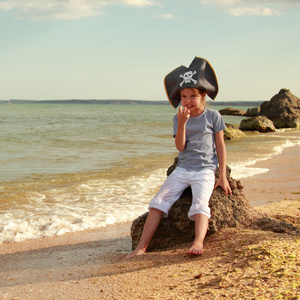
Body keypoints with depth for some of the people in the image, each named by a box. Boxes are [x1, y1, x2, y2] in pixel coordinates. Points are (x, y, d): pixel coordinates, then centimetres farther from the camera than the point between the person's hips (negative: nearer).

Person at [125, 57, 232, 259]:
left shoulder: (213, 116, 0)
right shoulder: (179, 118, 7)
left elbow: (220, 145, 2)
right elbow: (180, 146, -3)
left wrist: (223, 176, -2)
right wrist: (182, 123, -19)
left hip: (204, 171, -3)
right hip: (182, 169, 3)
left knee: (200, 204, -29)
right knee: (158, 202, -11)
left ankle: (198, 243, -45)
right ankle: (142, 246, -13)